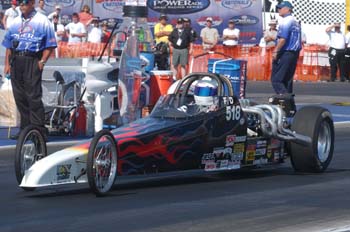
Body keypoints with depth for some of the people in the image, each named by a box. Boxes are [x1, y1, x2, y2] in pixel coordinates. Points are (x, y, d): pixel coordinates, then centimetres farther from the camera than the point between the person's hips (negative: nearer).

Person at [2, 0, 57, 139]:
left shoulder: (42, 21, 2)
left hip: (32, 61, -6)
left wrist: (42, 61, -13)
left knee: (33, 96, -11)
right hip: (16, 62, 6)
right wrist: (7, 63, 11)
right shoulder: (16, 22, 19)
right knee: (19, 97, 6)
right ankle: (25, 129, 12)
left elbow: (50, 45, -3)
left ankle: (39, 129, -11)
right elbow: (8, 45, 20)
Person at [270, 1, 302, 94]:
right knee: (287, 79, 13)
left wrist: (275, 51, -15)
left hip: (285, 53, -9)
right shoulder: (295, 22, 16)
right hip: (294, 53, 9)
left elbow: (283, 39, -19)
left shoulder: (286, 21, -12)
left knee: (276, 79, -9)